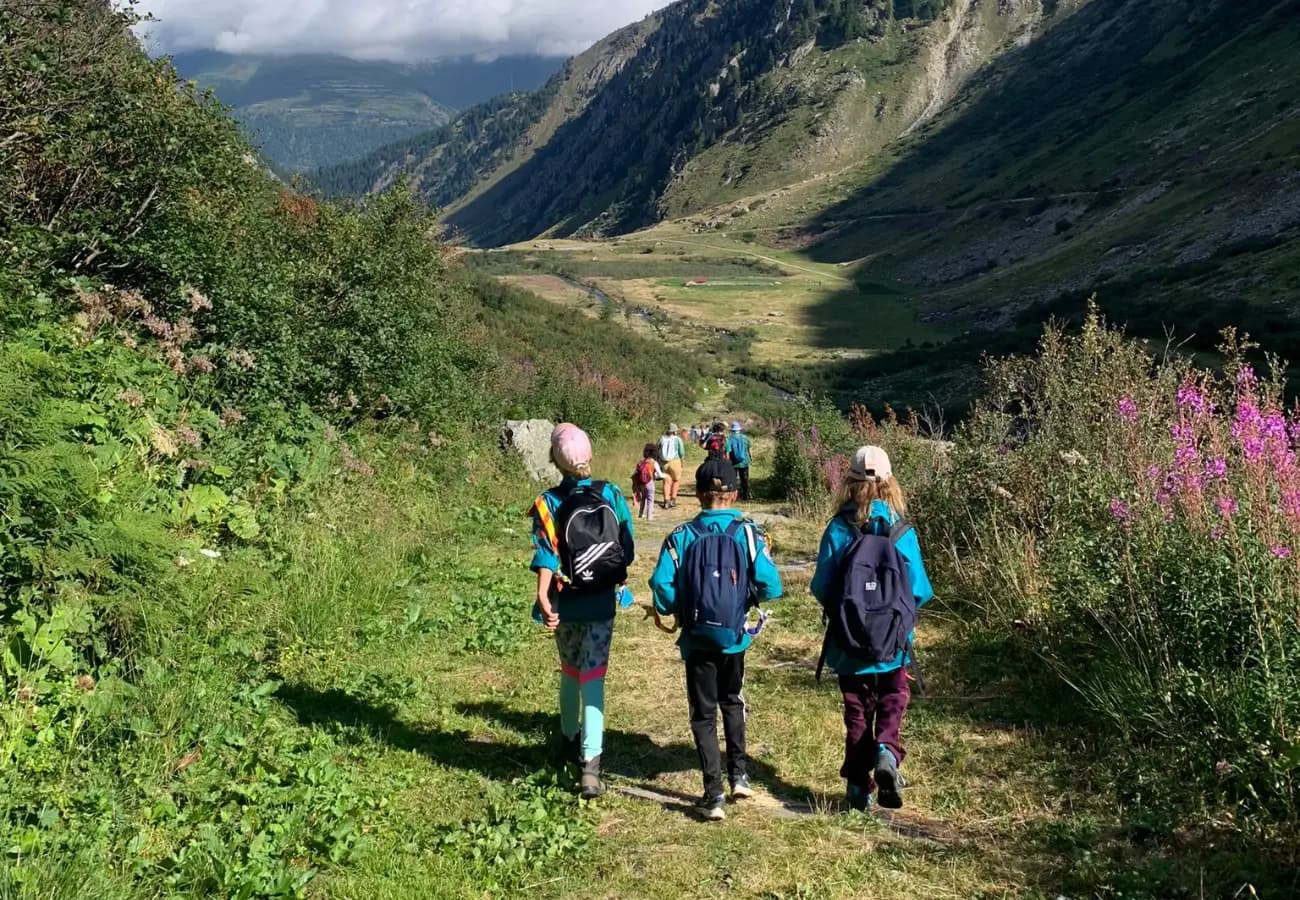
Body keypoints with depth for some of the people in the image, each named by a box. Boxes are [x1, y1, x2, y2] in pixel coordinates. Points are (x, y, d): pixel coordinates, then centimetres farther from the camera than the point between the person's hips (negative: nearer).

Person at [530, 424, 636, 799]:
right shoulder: (612, 495, -4)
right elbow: (627, 549, 1)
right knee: (593, 679, -1)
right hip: (601, 601, 0)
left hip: (567, 603, 0)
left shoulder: (549, 503, -8)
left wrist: (543, 598, -27)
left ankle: (570, 742, 39)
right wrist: (619, 583, 17)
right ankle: (590, 764, -11)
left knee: (570, 672, 21)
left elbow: (546, 554, -20)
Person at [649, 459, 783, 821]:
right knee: (732, 702, 26)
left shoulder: (682, 536, -9)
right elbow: (771, 585, -14)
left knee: (703, 714, 9)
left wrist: (668, 610, 3)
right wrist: (748, 598, 7)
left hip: (697, 639, -1)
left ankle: (714, 794, 6)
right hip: (735, 636, 1)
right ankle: (739, 774, 26)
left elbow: (661, 582, -17)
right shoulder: (747, 533, -9)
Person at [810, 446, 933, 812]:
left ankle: (859, 784, 15)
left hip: (848, 643, 1)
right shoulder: (902, 531, -9)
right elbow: (920, 590, -4)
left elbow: (821, 587, -5)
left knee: (857, 710, 14)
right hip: (893, 641, 0)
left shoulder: (838, 530, -10)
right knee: (893, 702, 16)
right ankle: (887, 751, -11)